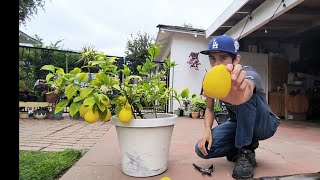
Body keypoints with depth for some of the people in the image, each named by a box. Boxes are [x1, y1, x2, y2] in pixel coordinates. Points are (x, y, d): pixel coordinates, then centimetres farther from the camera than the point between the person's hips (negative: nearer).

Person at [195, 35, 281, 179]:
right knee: (202, 148, -19)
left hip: (264, 124, -4)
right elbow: (209, 108, -3)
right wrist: (207, 130, -22)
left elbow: (247, 89, -55)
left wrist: (237, 95, -80)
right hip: (239, 124, 5)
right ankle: (248, 143, 7)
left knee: (245, 96, -37)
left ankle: (246, 153, -18)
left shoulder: (248, 74, -29)